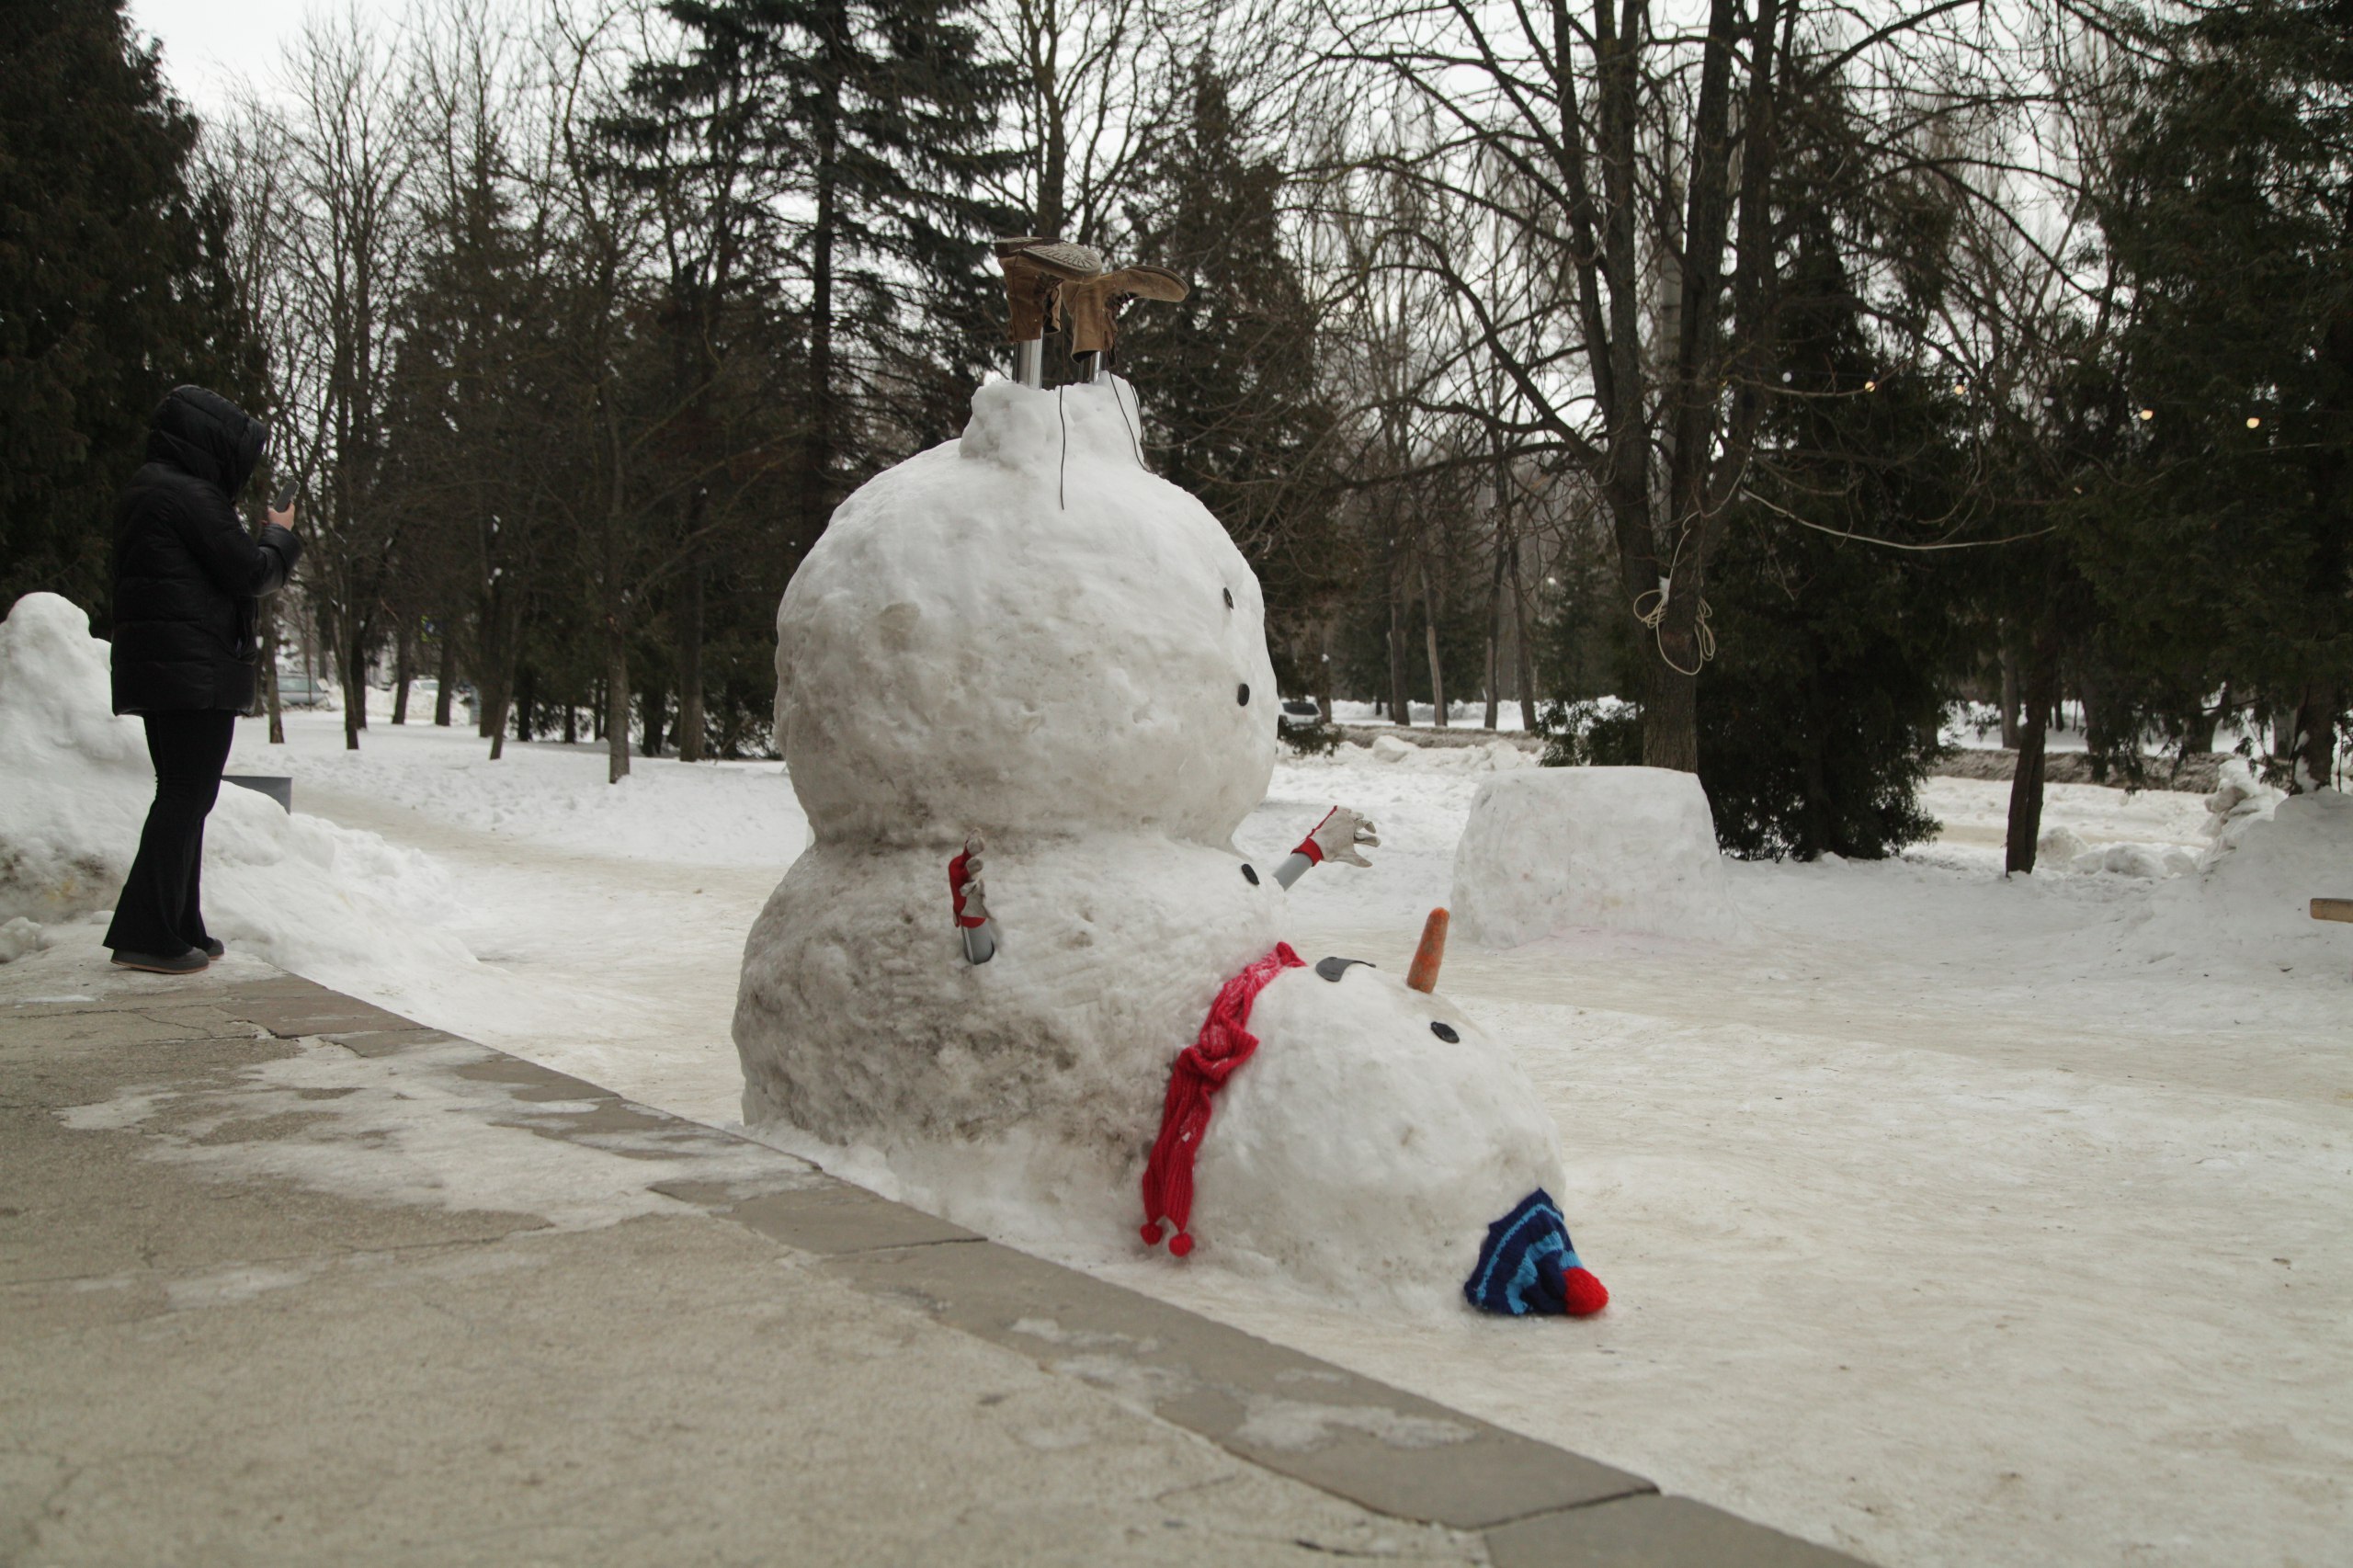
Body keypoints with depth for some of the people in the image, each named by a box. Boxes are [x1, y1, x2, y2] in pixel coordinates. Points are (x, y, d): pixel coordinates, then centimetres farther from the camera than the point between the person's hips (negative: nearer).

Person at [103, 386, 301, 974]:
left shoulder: (142, 491, 18)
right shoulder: (192, 495, -14)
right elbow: (250, 573, -13)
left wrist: (262, 536, 11)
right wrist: (280, 535, 5)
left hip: (150, 665, 10)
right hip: (198, 670, -10)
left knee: (181, 795, 15)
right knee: (188, 797, -8)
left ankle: (181, 929, 19)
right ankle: (149, 934, -10)